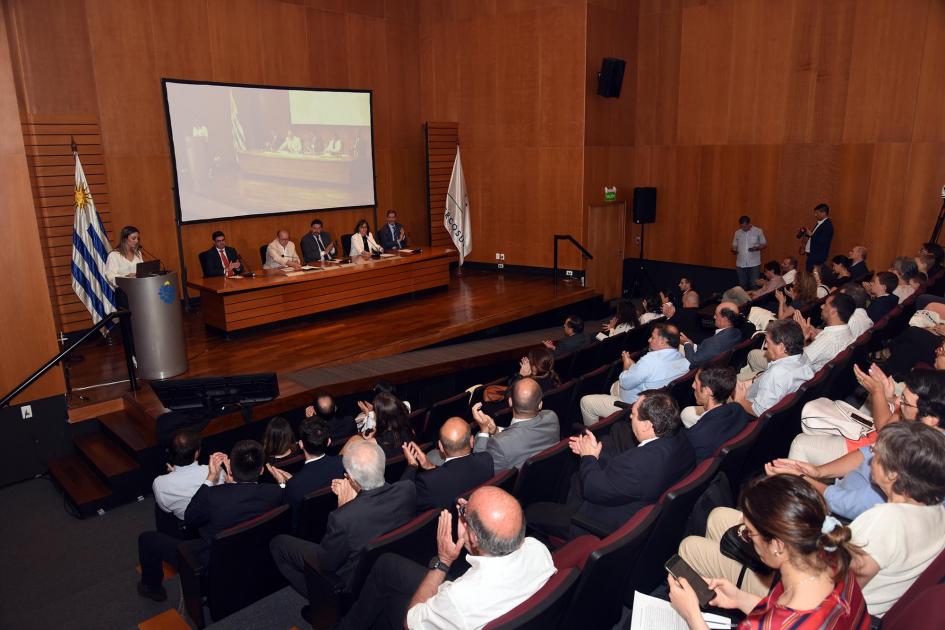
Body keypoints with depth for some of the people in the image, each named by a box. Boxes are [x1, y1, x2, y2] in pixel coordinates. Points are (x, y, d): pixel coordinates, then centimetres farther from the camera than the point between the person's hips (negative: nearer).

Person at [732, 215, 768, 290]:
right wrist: (734, 250, -14)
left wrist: (756, 248, -18)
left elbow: (764, 244, 3)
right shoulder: (737, 233, 5)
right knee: (742, 285, 7)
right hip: (740, 264, 3)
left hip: (754, 264, -2)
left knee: (754, 285, -3)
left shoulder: (758, 231, -2)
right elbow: (734, 246, 10)